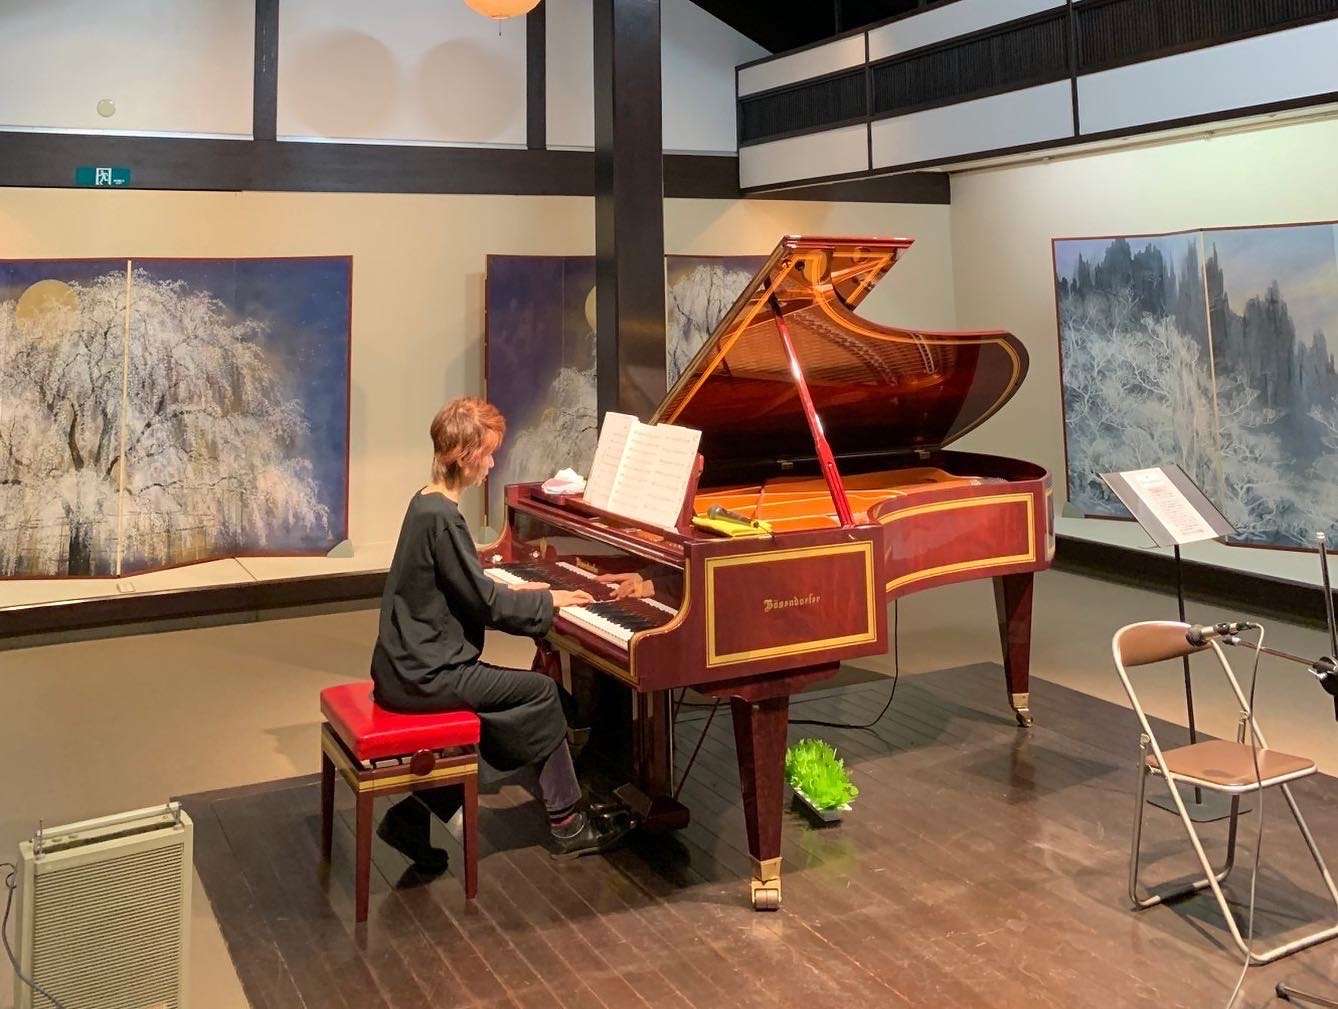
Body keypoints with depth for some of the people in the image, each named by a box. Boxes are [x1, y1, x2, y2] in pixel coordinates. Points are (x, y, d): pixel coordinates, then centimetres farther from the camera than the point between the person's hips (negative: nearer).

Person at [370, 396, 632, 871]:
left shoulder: (427, 505, 10)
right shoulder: (441, 517, -21)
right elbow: (485, 603, -18)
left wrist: (516, 592, 17)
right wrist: (547, 600, -4)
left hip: (409, 664, 10)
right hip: (425, 674, -9)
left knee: (513, 716, 14)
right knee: (541, 692, -1)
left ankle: (415, 814, 11)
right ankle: (568, 824, 12)